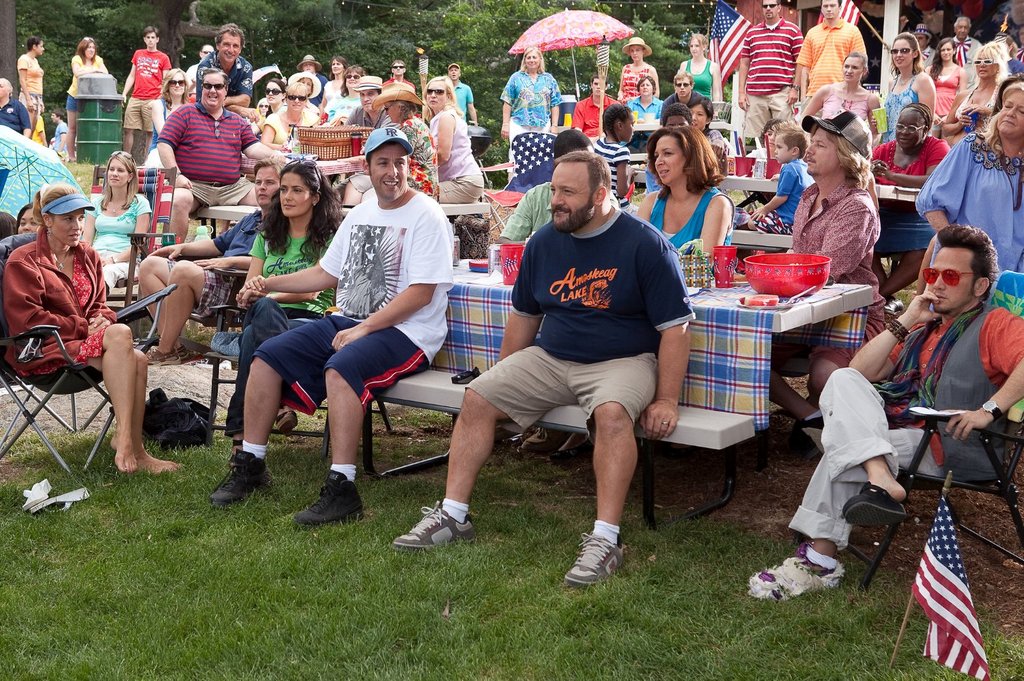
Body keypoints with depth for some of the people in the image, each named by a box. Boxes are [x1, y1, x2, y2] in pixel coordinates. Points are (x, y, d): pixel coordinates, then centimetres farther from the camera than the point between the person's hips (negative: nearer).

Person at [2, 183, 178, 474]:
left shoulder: (88, 256, 19)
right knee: (121, 334, -34)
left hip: (87, 339, 6)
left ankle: (133, 448, -30)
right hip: (43, 351, -6)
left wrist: (102, 319, -3)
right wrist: (85, 327, -14)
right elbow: (27, 319, -9)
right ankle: (124, 438, -40)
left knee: (137, 359, -29)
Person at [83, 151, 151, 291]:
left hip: (124, 261, -3)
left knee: (108, 272, -43)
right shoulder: (96, 203, 26)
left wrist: (113, 259, -13)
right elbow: (86, 240, 18)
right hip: (95, 258, 3)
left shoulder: (140, 203, 13)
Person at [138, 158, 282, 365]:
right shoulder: (251, 219, 30)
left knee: (184, 269, -32)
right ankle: (171, 344, -13)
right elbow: (219, 243, 38)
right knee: (149, 265, 4)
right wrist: (182, 247, 25)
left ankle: (165, 351, -23)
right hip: (218, 278, 10)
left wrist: (230, 261, -20)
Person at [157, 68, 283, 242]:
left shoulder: (239, 122, 19)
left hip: (233, 187, 4)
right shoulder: (185, 114, 7)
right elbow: (164, 144, 0)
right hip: (194, 185, -4)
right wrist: (176, 175, -14)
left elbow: (253, 148, 9)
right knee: (179, 200, -36)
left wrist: (275, 156, -13)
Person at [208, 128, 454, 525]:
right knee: (266, 358, -5)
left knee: (340, 369, -35)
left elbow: (420, 293, -16)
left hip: (404, 332, -8)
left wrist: (362, 329, -20)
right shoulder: (360, 213, 17)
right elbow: (326, 273, 24)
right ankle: (250, 465, 4)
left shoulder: (426, 216, -8)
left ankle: (341, 489, -32)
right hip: (346, 321, 8)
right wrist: (269, 284, 15)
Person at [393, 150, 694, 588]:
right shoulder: (544, 243, 6)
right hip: (550, 357, 6)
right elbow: (524, 314, 18)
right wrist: (506, 380, 18)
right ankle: (453, 515, -3)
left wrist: (666, 400, -17)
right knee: (477, 398, -9)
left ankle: (605, 540, -34)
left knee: (612, 413, -37)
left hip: (623, 360, -5)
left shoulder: (645, 244, -10)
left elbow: (675, 328, -10)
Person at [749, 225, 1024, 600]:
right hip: (896, 425, 6)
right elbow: (860, 371, 18)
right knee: (843, 381, -20)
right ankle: (879, 478, -40)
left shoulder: (994, 324, 7)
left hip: (953, 447, -6)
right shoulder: (924, 329, 29)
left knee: (844, 451, -23)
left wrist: (989, 409, -24)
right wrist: (905, 322, 11)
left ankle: (820, 561, -20)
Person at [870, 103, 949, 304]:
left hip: (920, 217, -3)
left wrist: (891, 175, -24)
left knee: (921, 255, -32)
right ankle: (888, 298, -17)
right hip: (884, 214, 3)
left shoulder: (937, 148, -1)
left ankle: (879, 295, -17)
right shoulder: (882, 151, 11)